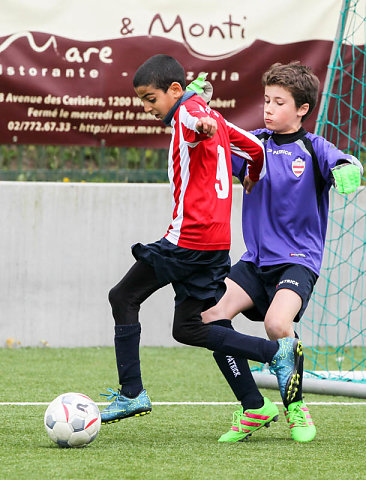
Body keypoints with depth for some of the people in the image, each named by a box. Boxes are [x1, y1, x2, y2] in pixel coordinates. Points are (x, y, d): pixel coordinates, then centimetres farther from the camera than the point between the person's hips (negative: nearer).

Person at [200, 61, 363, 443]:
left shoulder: (313, 148, -2)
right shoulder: (253, 144, 8)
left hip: (298, 260, -4)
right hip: (255, 261, 4)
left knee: (277, 322, -30)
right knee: (211, 313, -18)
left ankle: (296, 406, -2)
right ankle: (253, 407, -5)